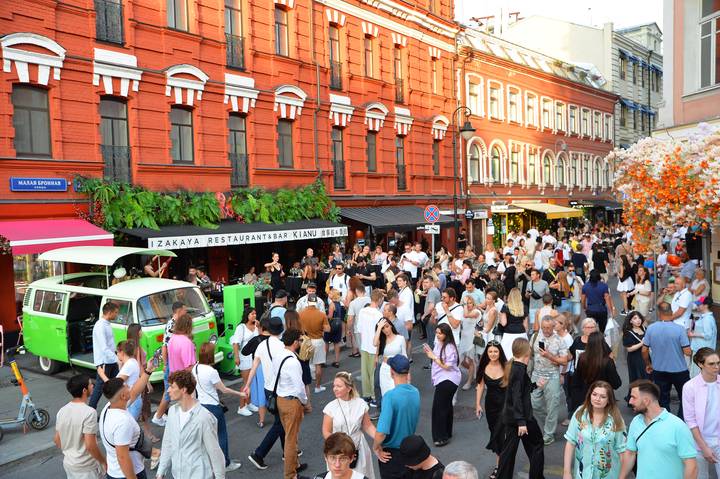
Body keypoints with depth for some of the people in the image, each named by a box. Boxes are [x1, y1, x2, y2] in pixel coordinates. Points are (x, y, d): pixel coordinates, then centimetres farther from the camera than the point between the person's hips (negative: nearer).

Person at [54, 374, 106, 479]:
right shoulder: (89, 412, -26)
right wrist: (103, 461, -11)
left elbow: (57, 440, 7)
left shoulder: (62, 411, -3)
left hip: (68, 464, 7)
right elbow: (90, 445, -25)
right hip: (86, 467, -7)